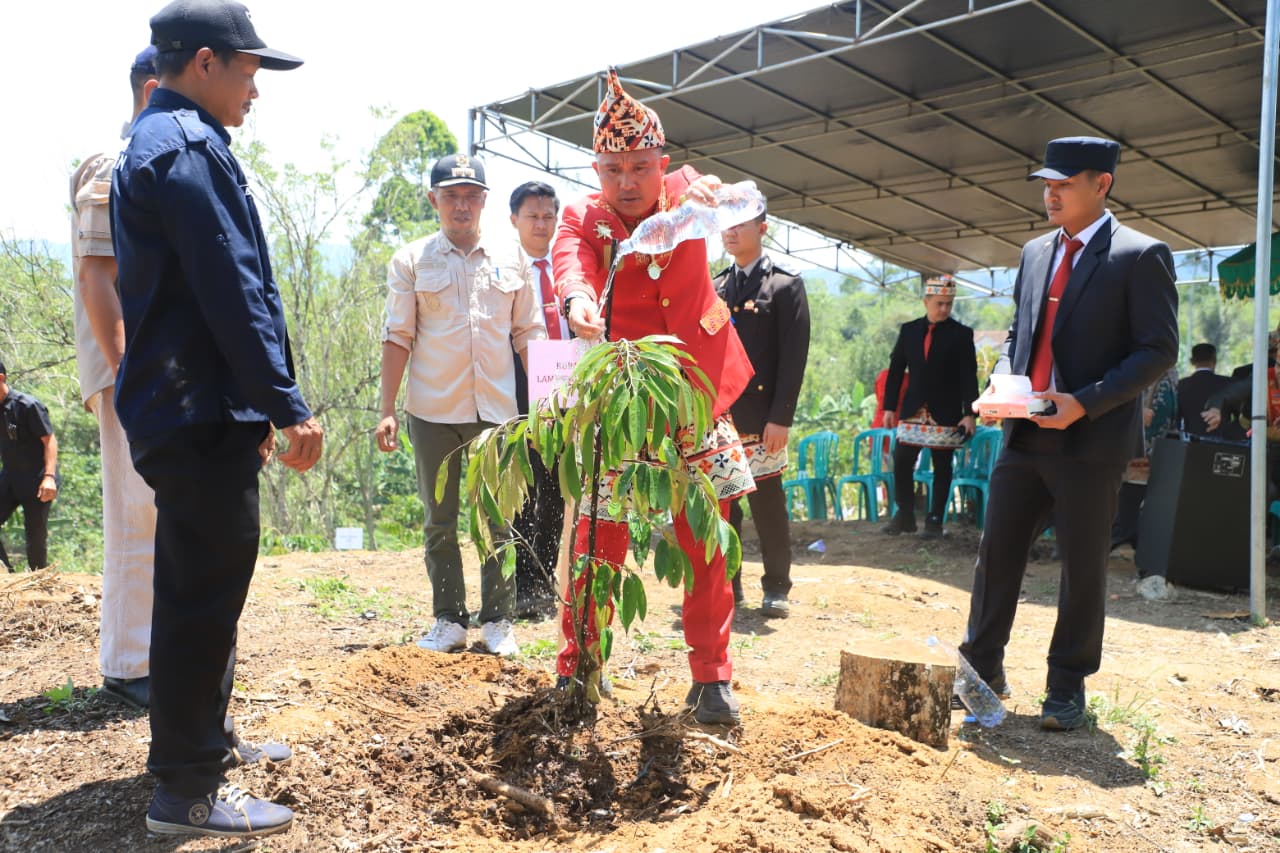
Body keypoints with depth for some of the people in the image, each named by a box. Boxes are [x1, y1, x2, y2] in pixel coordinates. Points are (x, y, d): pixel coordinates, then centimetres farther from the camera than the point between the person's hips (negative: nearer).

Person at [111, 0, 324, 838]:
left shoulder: (159, 144, 20)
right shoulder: (187, 149, -14)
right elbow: (234, 293, -21)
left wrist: (253, 406, 22)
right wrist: (288, 406, -17)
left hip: (194, 412, 11)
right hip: (200, 417, -11)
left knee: (201, 588, 19)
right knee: (204, 596, -4)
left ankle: (205, 739, 33)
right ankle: (187, 789, 6)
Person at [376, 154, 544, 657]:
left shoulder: (511, 259, 8)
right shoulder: (411, 261, 4)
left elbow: (528, 334, 10)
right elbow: (397, 337, 1)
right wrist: (387, 410, -5)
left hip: (499, 408, 1)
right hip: (433, 409, 0)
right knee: (440, 522, 7)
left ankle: (496, 620, 14)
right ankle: (449, 620, 18)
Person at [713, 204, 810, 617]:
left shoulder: (786, 286, 0)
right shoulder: (712, 288, 15)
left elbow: (794, 357, -7)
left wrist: (780, 418, -14)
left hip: (760, 419, -4)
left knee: (768, 507, 3)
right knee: (720, 506, 8)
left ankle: (776, 587, 14)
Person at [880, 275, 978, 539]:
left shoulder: (961, 334, -1)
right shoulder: (908, 330, 7)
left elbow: (969, 376, -5)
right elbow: (896, 370, 8)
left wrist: (969, 413, -12)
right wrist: (889, 407, 3)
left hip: (946, 413, -3)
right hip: (913, 409, 3)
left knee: (942, 466, 4)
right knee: (901, 461, 0)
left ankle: (935, 520, 11)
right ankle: (905, 515, 13)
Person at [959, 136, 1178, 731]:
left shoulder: (1140, 256, -6)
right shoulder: (1035, 253, 13)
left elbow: (1159, 350, -10)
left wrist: (1085, 402, -19)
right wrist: (1002, 382, 1)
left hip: (1090, 439, -5)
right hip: (1024, 434, 6)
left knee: (1083, 565, 5)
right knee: (997, 550, 8)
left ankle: (1067, 688, 19)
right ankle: (983, 665, 22)